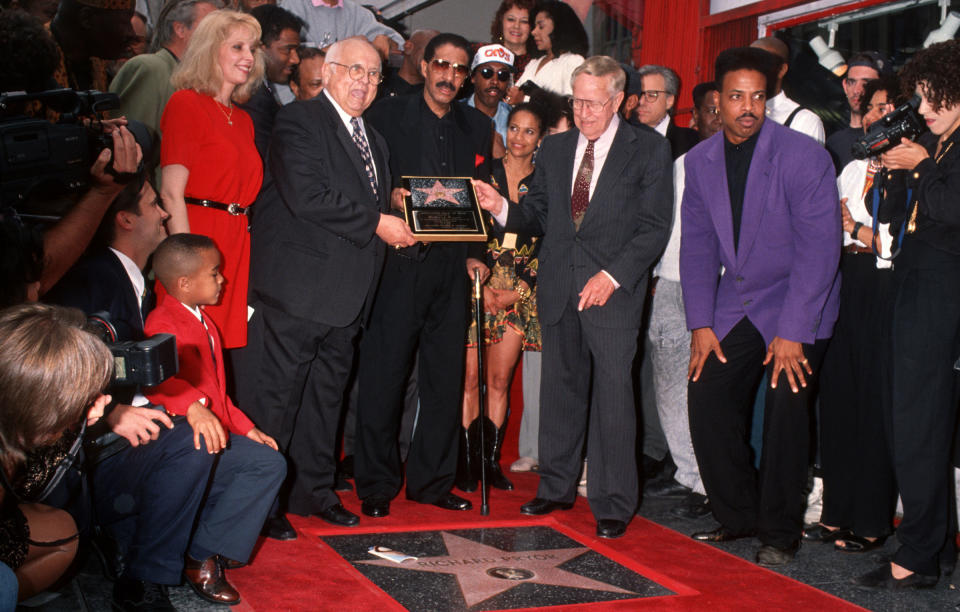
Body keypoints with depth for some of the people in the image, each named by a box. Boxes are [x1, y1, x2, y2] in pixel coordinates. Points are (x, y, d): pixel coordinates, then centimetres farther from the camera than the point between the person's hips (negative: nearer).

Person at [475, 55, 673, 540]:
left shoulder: (648, 150, 0)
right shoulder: (553, 149, 15)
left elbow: (654, 226, -5)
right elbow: (538, 216, 15)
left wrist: (613, 275, -14)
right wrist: (501, 208, -6)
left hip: (613, 289, -4)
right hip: (558, 286, 4)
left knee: (613, 394, -5)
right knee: (560, 388, 11)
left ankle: (613, 504, 5)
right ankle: (557, 487, 24)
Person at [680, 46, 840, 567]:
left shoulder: (804, 156, -16)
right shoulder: (700, 161, 1)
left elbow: (819, 248, -17)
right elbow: (697, 246, 6)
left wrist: (792, 333, -20)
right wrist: (701, 323, -2)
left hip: (797, 307, -5)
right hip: (735, 304, 5)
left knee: (786, 408, -13)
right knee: (707, 398, -3)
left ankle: (780, 534, 4)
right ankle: (737, 515, 15)